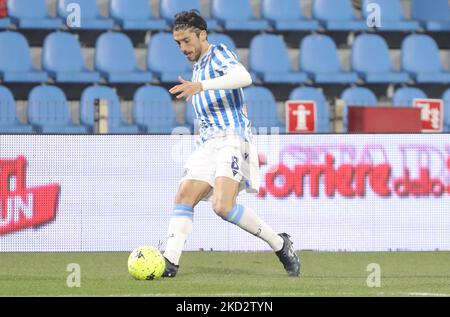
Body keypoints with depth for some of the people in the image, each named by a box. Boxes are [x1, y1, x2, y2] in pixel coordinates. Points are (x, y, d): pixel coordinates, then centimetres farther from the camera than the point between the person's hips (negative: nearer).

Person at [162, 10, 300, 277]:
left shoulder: (219, 53, -2)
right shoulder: (198, 67, 26)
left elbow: (244, 77, -25)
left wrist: (202, 86, -35)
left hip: (233, 138, -9)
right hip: (209, 145, 9)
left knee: (223, 205, -25)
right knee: (184, 196, -11)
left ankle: (280, 244, -10)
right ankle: (170, 262, -20)